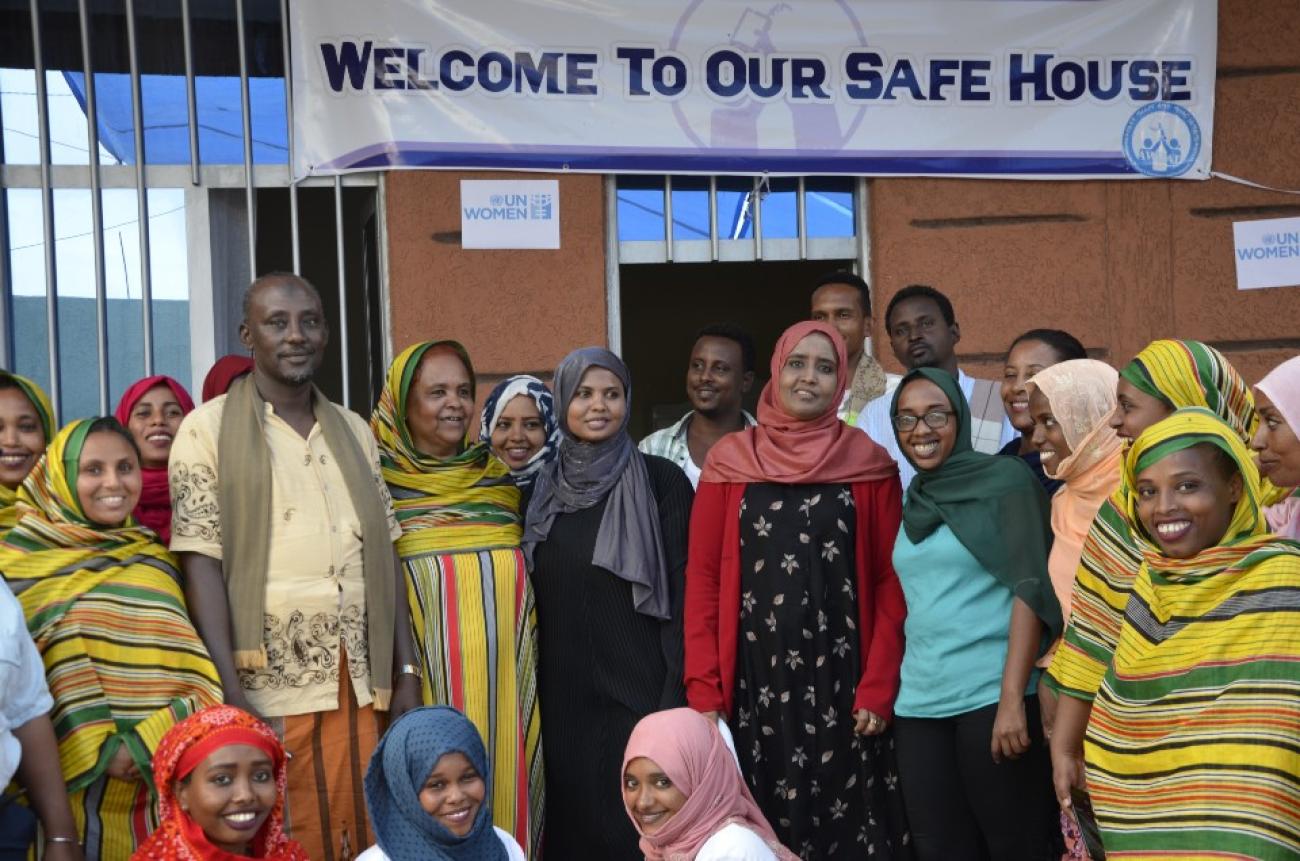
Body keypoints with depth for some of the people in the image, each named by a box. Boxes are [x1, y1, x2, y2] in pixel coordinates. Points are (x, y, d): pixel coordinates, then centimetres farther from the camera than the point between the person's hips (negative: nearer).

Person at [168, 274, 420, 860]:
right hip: (269, 683, -4)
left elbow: (383, 553, 14)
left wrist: (406, 671, 9)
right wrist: (231, 694, -14)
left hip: (358, 681, 4)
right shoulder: (208, 429, -1)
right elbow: (202, 563, -7)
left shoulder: (354, 432, 14)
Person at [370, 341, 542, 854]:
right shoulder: (379, 480, 0)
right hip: (430, 676, -3)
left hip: (508, 669, 4)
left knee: (506, 782, 4)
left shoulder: (499, 473, 13)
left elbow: (536, 559, 21)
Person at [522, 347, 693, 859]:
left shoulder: (661, 480, -3)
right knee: (572, 819, 9)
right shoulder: (541, 486, 8)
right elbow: (532, 593, 12)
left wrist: (676, 692, -12)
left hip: (639, 686, -3)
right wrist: (532, 685, 7)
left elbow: (682, 589, -6)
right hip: (562, 691, 4)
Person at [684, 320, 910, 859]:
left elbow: (891, 584, 1)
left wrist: (878, 687, -8)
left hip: (841, 681, 0)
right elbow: (703, 580, 3)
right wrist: (703, 690, -5)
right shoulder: (730, 461, 4)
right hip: (754, 682, 1)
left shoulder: (871, 466, 3)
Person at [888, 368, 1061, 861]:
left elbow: (1030, 587, -10)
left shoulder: (1004, 479, -3)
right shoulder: (914, 501, 14)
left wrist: (1012, 699, -18)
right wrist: (888, 693, 11)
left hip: (992, 698, -6)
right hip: (919, 704, 6)